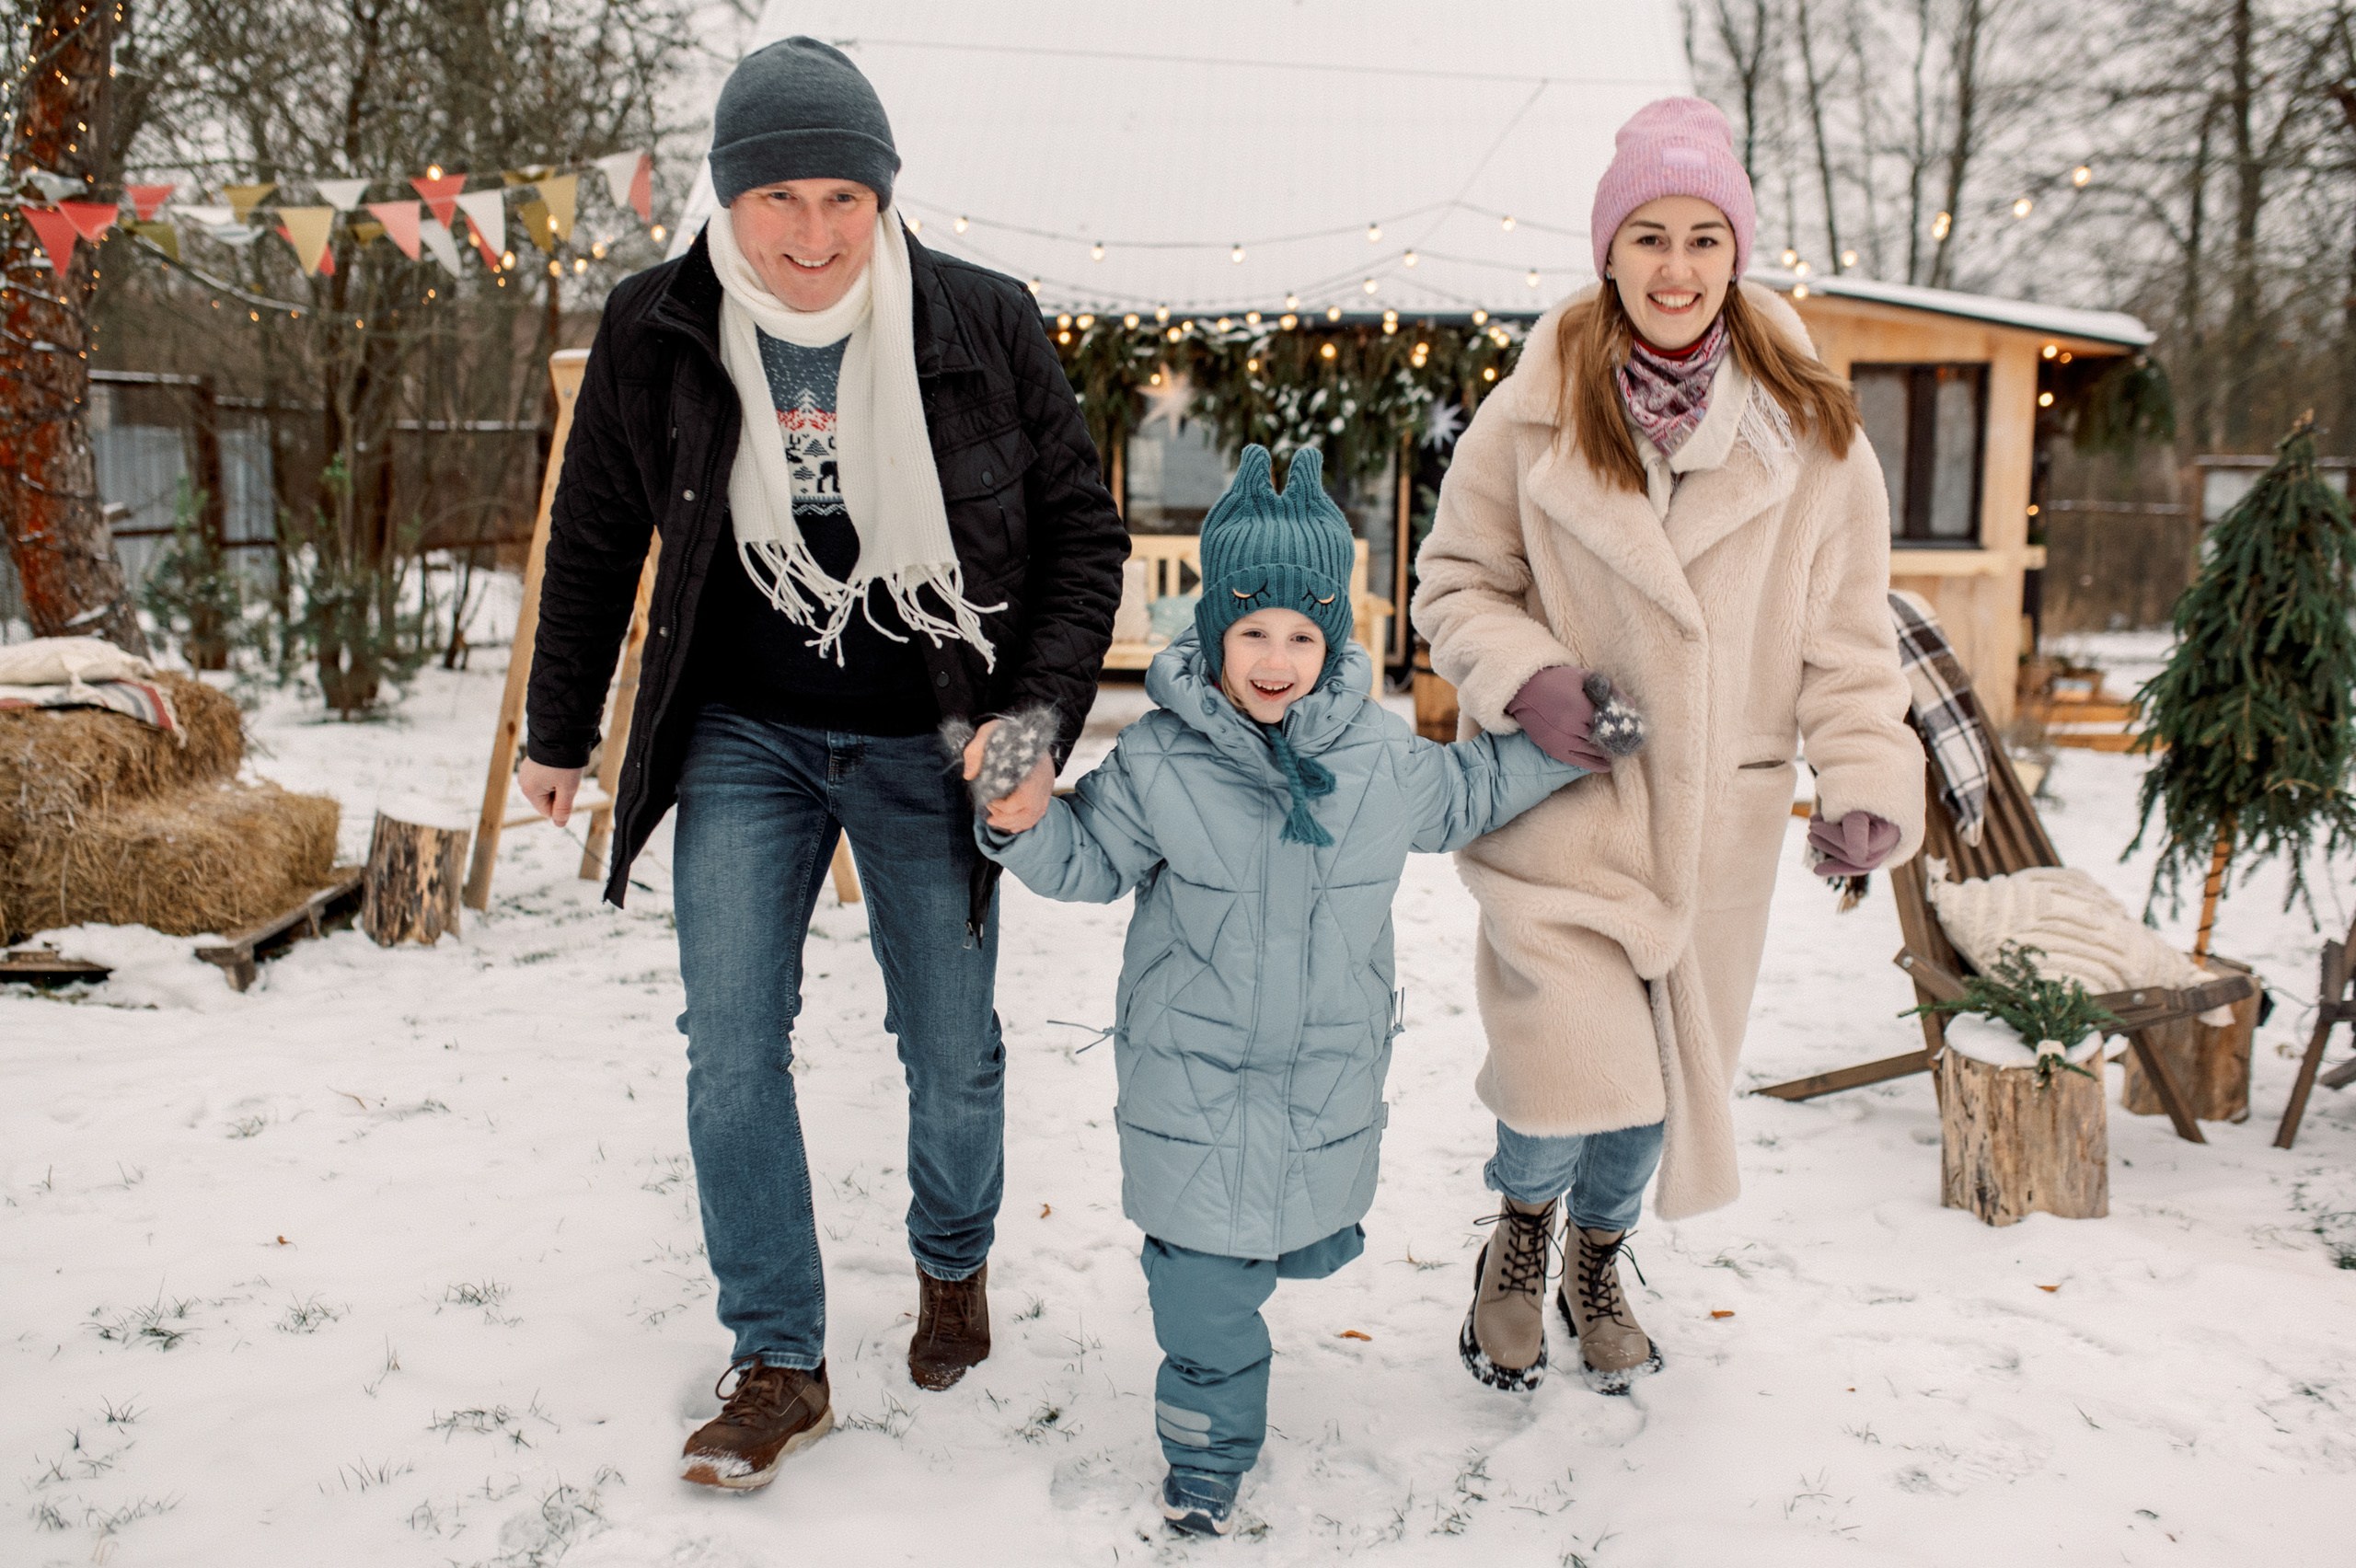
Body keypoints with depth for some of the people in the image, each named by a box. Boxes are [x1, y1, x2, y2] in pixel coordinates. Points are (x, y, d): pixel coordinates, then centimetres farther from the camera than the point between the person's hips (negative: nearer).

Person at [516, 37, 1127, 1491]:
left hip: (926, 747, -1)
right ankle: (781, 1366, 14)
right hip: (745, 737, 1)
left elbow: (1082, 529, -4)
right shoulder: (655, 329, -7)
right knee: (732, 1046, -3)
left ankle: (955, 1262, 40)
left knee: (954, 1048, 9)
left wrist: (1040, 720, -15)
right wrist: (560, 731, 13)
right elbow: (596, 538, 7)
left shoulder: (984, 322, -11)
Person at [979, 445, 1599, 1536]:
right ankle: (1207, 1449, 26)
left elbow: (1468, 794, 16)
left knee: (1314, 1248, 20)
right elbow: (1091, 859, -1)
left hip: (1330, 1069, 3)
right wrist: (1023, 824, -20)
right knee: (1206, 1284, 5)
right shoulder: (1158, 762, -11)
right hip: (1193, 1070, -2)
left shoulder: (1380, 758, -3)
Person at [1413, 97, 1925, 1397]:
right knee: (1582, 1077, -13)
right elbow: (1457, 582, 2)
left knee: (1663, 1083, 14)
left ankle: (1596, 1259, 45)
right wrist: (1522, 677, -17)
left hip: (1717, 816, 3)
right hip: (1561, 802, -3)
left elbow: (1847, 634, 3)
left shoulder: (1812, 433, -1)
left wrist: (1866, 777, -10)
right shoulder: (1534, 415, -7)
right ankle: (1520, 1230, 23)